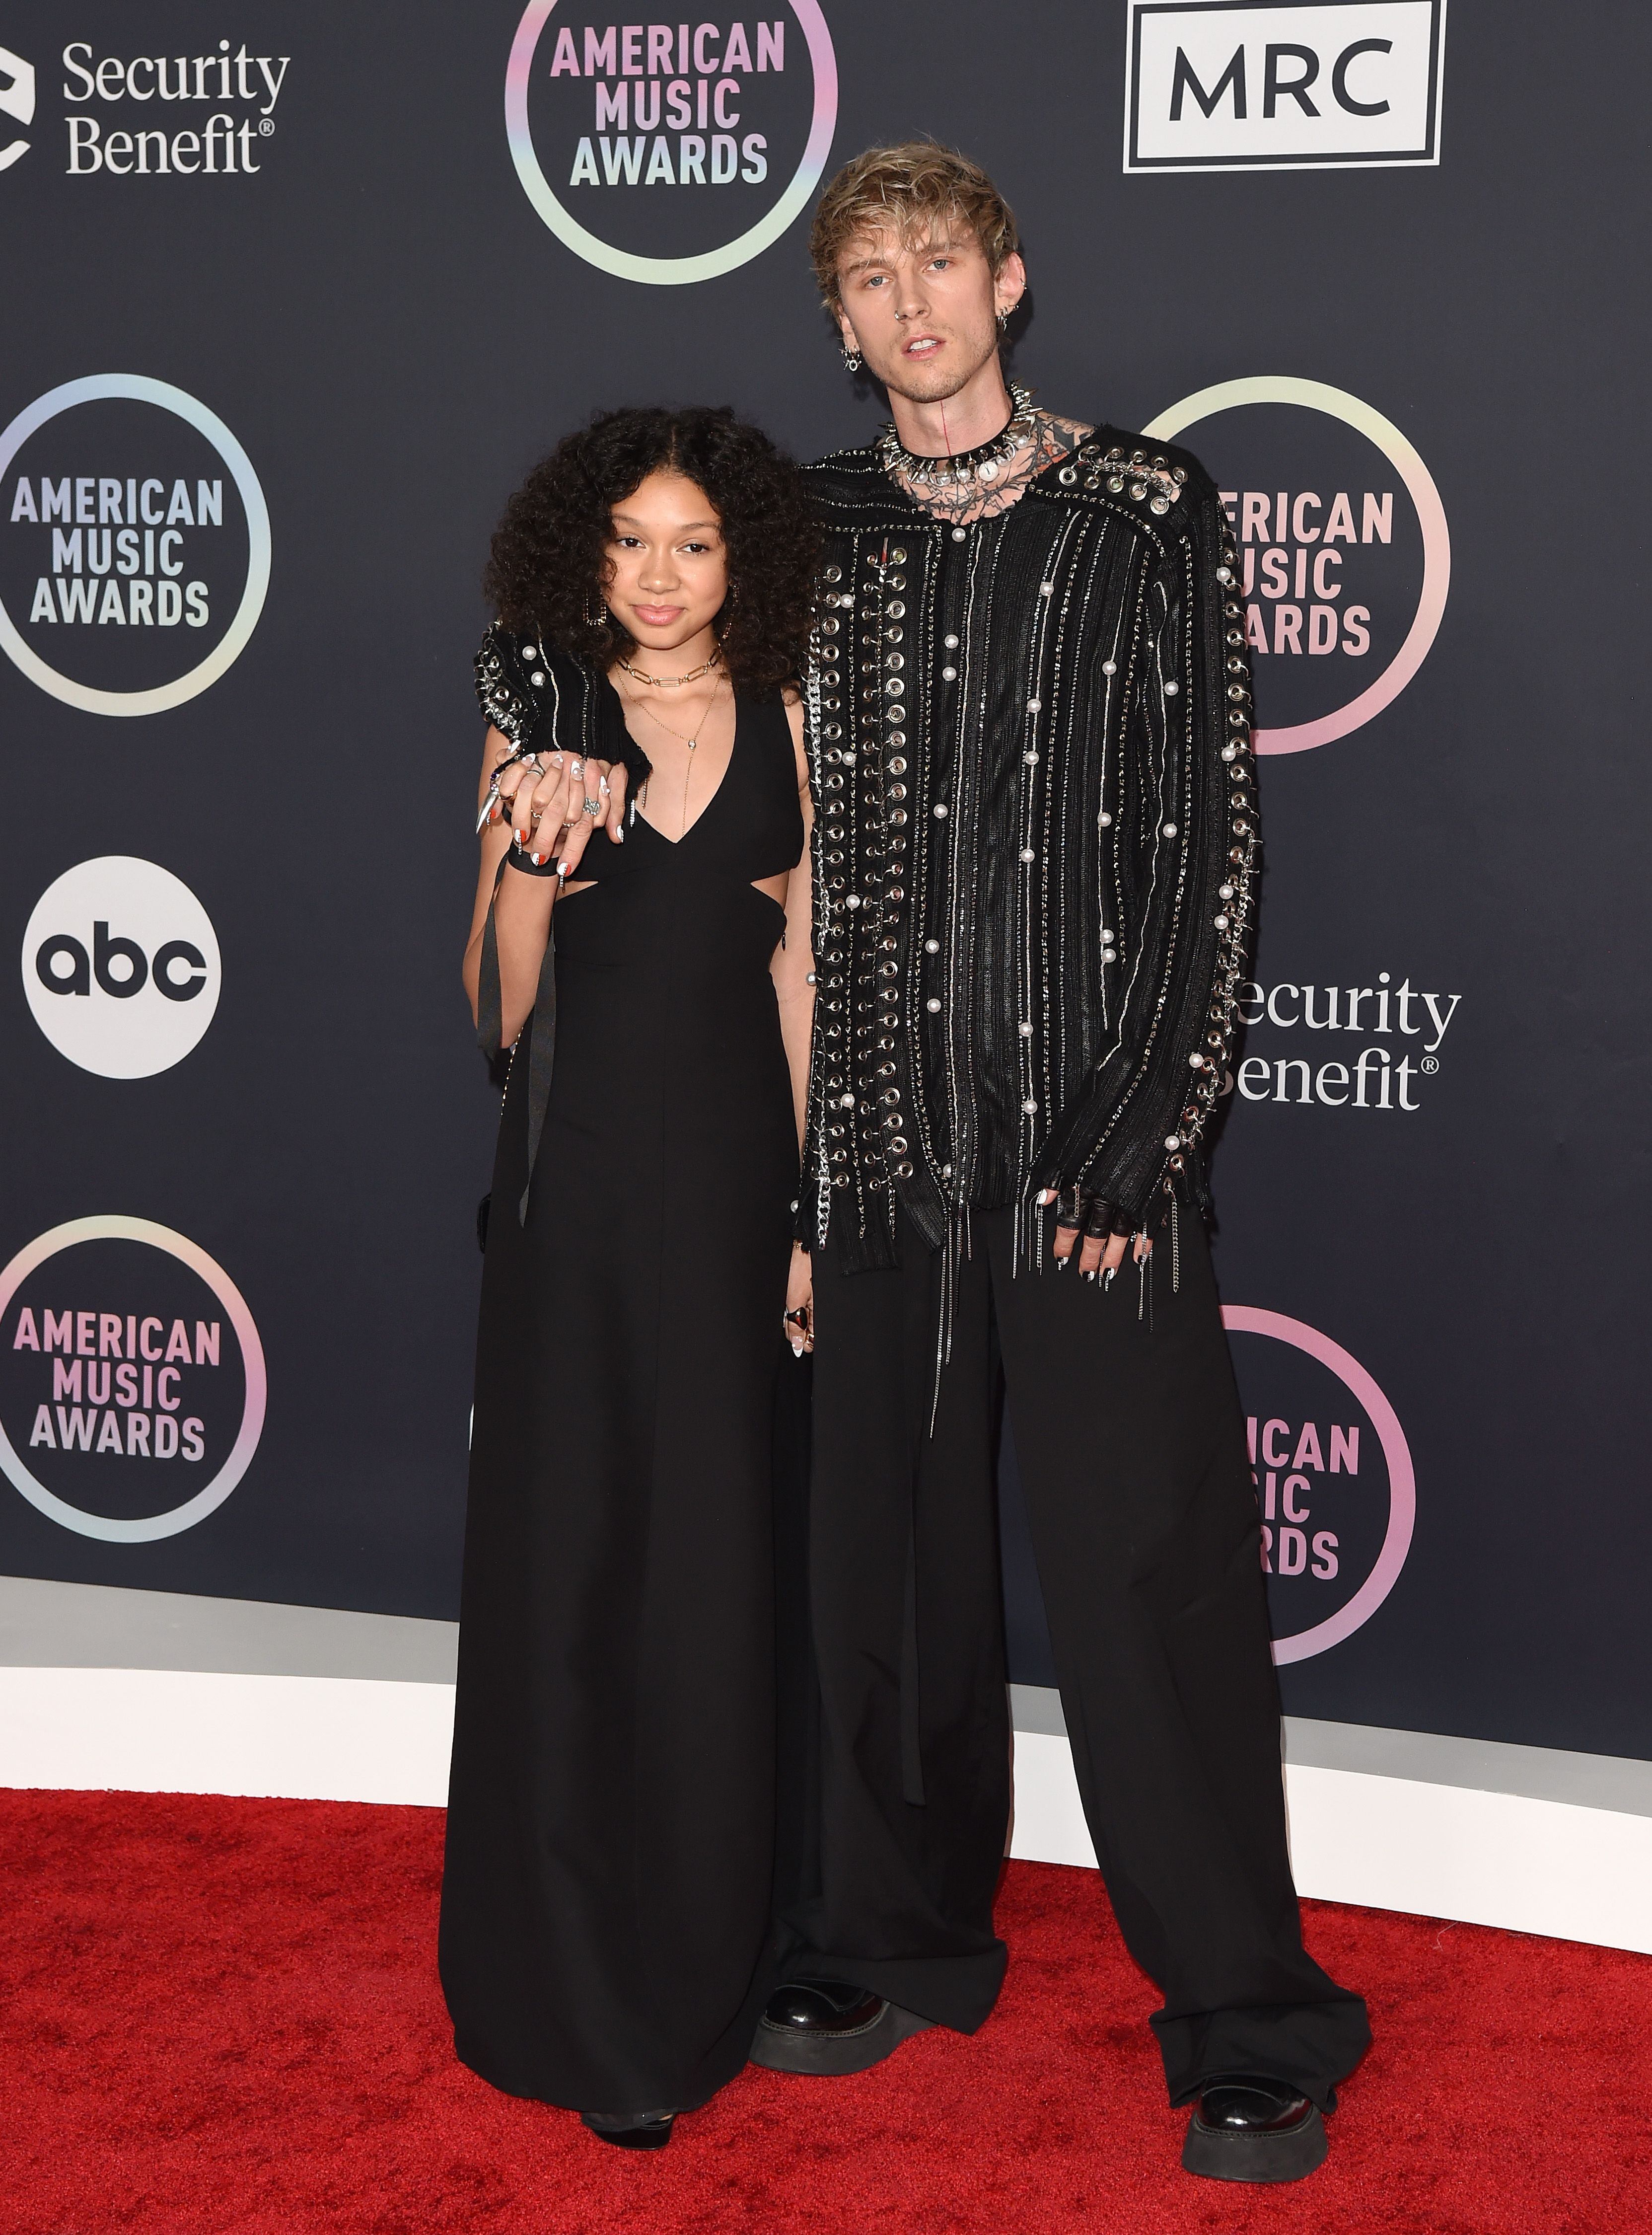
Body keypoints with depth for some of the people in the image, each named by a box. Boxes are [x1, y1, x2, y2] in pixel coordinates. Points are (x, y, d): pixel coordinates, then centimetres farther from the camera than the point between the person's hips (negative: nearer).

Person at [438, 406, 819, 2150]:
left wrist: (813, 1210, 3)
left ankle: (700, 1970, 23)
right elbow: (500, 1008, 1)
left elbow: (801, 972, 7)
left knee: (716, 1564, 5)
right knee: (565, 1559, 3)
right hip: (577, 1173, 0)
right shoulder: (543, 718, 3)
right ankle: (570, 1999, 16)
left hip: (735, 1169, 1)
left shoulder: (790, 723, 4)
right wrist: (534, 860, -18)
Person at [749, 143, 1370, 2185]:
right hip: (873, 1148, 3)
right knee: (881, 1559, 10)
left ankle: (1248, 2029, 10)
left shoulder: (1147, 516, 3)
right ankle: (896, 1941, 28)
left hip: (1094, 1147, -3)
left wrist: (1142, 1132, -9)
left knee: (1149, 1576, -2)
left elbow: (1210, 838, -2)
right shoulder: (810, 537, 11)